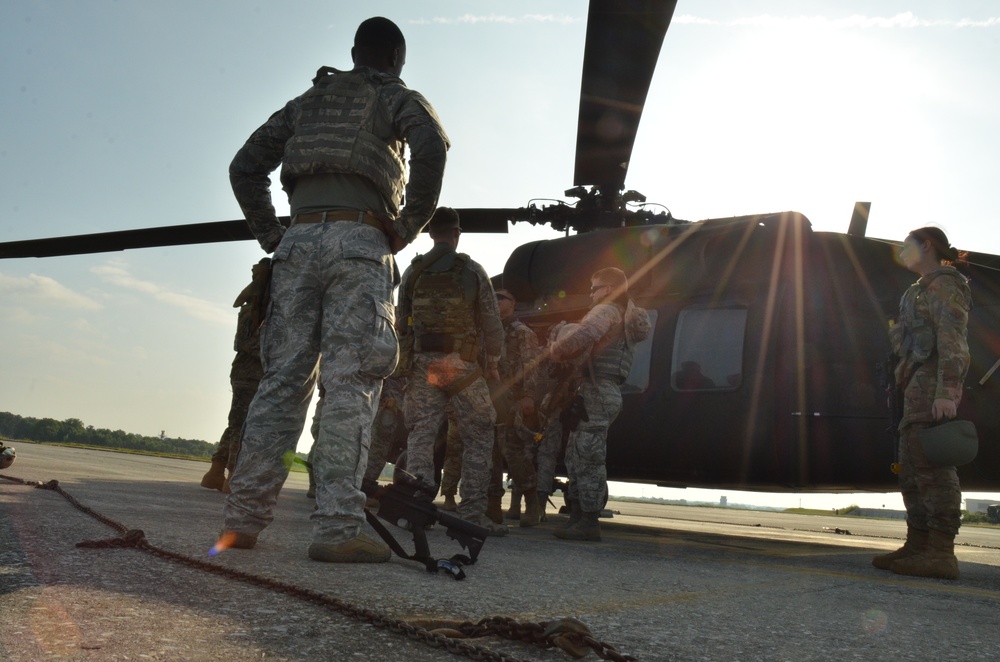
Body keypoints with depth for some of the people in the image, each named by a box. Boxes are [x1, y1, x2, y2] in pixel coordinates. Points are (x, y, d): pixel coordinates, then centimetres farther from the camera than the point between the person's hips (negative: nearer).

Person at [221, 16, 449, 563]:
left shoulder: (305, 101, 27)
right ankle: (336, 528, -14)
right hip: (360, 242, -4)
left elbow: (245, 168, 20)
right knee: (351, 385, -8)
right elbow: (432, 146, -10)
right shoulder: (398, 99, 13)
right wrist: (411, 224, -4)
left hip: (299, 240, 5)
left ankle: (242, 520, 1)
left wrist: (271, 235, 18)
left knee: (282, 379, 3)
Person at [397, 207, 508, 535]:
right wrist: (493, 361, 10)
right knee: (478, 437, 4)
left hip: (423, 362, 3)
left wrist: (406, 359, 18)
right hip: (463, 363, -3)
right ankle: (472, 513, 1)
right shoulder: (472, 271, 0)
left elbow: (402, 323, 9)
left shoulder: (413, 272, 8)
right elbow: (491, 323, -1)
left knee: (421, 432, 5)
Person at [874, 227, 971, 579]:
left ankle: (941, 553, -16)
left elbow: (953, 342, -16)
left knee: (931, 463, -15)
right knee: (912, 469, 9)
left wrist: (947, 391, -26)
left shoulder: (944, 285, -4)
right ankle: (917, 546, 13)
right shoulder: (922, 289, 25)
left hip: (933, 384, -10)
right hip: (918, 387, 10)